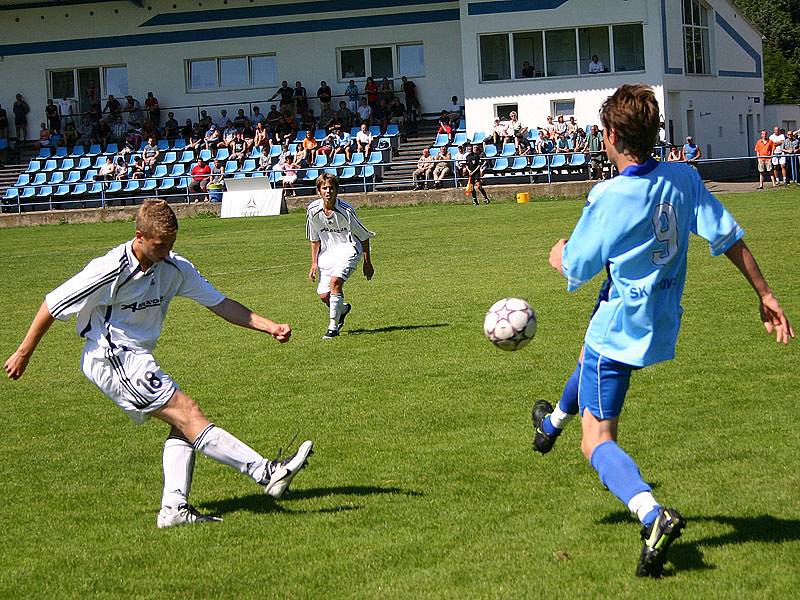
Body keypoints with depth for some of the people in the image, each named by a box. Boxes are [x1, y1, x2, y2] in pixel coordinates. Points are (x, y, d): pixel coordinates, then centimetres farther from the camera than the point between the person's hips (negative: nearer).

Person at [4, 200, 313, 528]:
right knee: (188, 413, -16)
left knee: (183, 424, -5)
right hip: (111, 358, -9)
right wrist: (23, 354, -4)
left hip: (138, 360, 9)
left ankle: (174, 508, -7)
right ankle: (266, 472, -23)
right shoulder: (110, 270, -19)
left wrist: (269, 326, -6)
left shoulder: (175, 267, 0)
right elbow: (52, 305, -11)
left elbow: (221, 303, 5)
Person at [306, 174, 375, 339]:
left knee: (335, 281, -29)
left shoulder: (346, 210, -18)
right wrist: (314, 262, 6)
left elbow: (364, 236, -6)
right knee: (324, 295, -4)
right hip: (327, 252, 4)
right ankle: (342, 309, 33)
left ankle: (333, 326, -18)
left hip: (348, 250, -4)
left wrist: (367, 263, -2)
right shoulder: (313, 210, -7)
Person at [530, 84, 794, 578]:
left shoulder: (610, 198, -22)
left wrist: (558, 255, 12)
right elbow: (729, 237, -3)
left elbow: (574, 269, -12)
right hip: (662, 325, 8)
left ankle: (654, 516, -29)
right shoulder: (684, 178, -6)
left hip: (619, 328, -7)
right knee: (593, 356, 39)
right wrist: (766, 295, 4)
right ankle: (554, 422, 65)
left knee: (598, 443, -5)